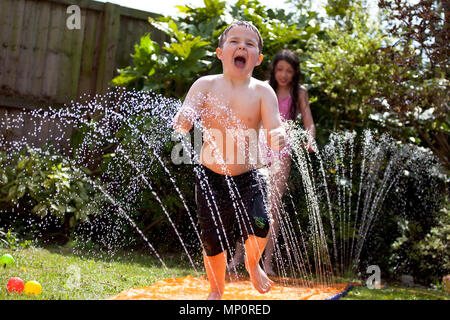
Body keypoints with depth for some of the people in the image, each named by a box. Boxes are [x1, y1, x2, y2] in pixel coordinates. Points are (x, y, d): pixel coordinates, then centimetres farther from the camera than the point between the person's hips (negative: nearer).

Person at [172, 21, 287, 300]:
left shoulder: (262, 91, -5)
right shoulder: (206, 86, -5)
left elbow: (274, 128, -14)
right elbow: (181, 125, -11)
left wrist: (278, 137, -39)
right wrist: (184, 119, -36)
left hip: (247, 176, 0)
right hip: (211, 176, 0)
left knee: (259, 225, -21)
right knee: (214, 241, 4)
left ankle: (253, 264, 15)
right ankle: (217, 290, 34)